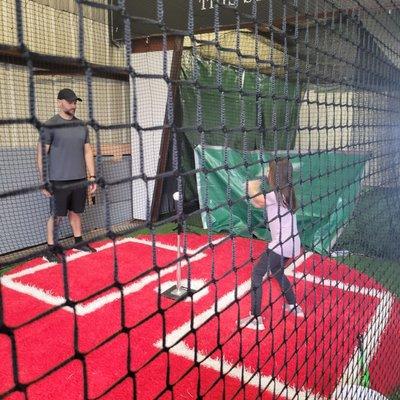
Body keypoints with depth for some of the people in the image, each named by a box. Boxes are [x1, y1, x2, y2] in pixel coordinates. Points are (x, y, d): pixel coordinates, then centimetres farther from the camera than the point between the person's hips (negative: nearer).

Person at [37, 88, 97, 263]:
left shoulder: (81, 126, 10)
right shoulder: (50, 125, -7)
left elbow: (88, 152, 14)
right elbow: (41, 155, -8)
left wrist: (92, 177, 11)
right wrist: (44, 182, -11)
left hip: (80, 180, 5)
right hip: (59, 181, -5)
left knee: (76, 212, 16)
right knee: (56, 215, 1)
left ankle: (78, 242, 28)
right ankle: (50, 249, 12)